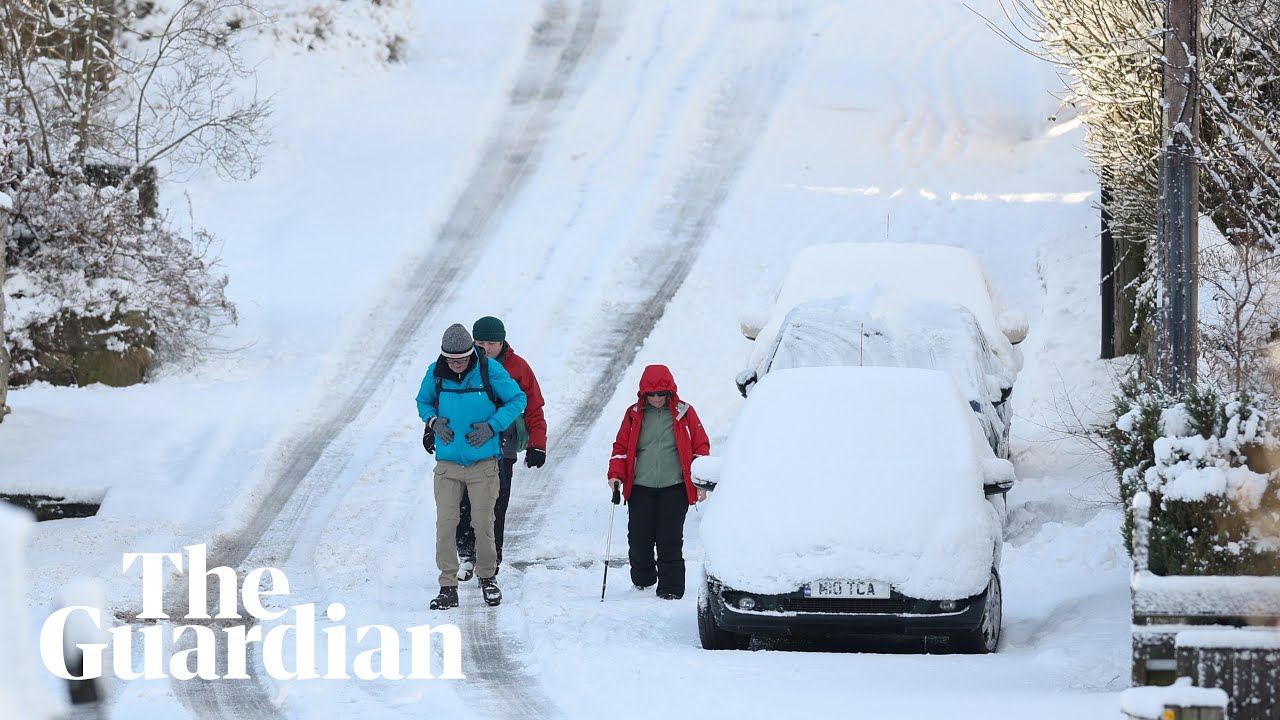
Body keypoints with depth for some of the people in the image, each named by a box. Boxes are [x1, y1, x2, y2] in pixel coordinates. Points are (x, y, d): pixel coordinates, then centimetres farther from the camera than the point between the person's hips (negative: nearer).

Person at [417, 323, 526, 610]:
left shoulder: (490, 371, -9)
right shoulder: (436, 373, -1)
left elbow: (518, 399, 1)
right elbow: (423, 401, 17)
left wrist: (492, 427, -11)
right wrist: (434, 421, -5)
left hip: (483, 462, -2)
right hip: (447, 462, 2)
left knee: (483, 523, 2)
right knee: (445, 524, -4)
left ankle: (487, 577, 23)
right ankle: (448, 586, 3)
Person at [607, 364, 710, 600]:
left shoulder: (684, 413, 3)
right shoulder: (634, 414, 7)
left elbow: (701, 446, 6)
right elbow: (622, 446, 12)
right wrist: (616, 474, -3)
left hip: (674, 487, -2)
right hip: (640, 487, 2)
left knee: (670, 540, -7)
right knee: (638, 538, 2)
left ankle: (671, 587, 2)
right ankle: (642, 578, 24)